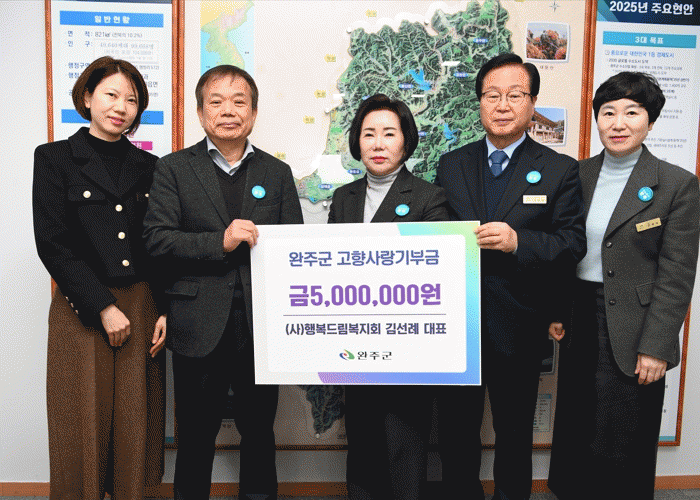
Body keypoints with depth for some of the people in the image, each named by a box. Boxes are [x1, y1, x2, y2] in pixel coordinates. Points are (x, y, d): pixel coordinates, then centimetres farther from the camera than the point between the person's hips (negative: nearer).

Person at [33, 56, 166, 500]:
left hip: (142, 308, 3)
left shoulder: (149, 166, 10)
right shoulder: (54, 158, 2)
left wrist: (165, 310, -3)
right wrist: (103, 307, -12)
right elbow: (53, 244, -6)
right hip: (81, 311, -2)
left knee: (135, 424, 8)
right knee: (85, 427, 6)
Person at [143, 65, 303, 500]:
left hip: (259, 323, 2)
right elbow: (157, 239, -6)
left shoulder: (277, 173, 9)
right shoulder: (173, 169, 4)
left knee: (260, 434, 15)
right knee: (195, 436, 13)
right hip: (199, 327, -1)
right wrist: (220, 242, -18)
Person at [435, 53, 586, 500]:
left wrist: (518, 241, -24)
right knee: (455, 432, 16)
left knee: (514, 434, 16)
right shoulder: (451, 165, 7)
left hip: (518, 328, -2)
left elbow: (573, 245, -8)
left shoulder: (560, 170, -2)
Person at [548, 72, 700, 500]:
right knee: (574, 433, 17)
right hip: (579, 322, 4)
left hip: (631, 332, -4)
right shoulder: (577, 175, 5)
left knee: (625, 447, 8)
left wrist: (656, 347, -13)